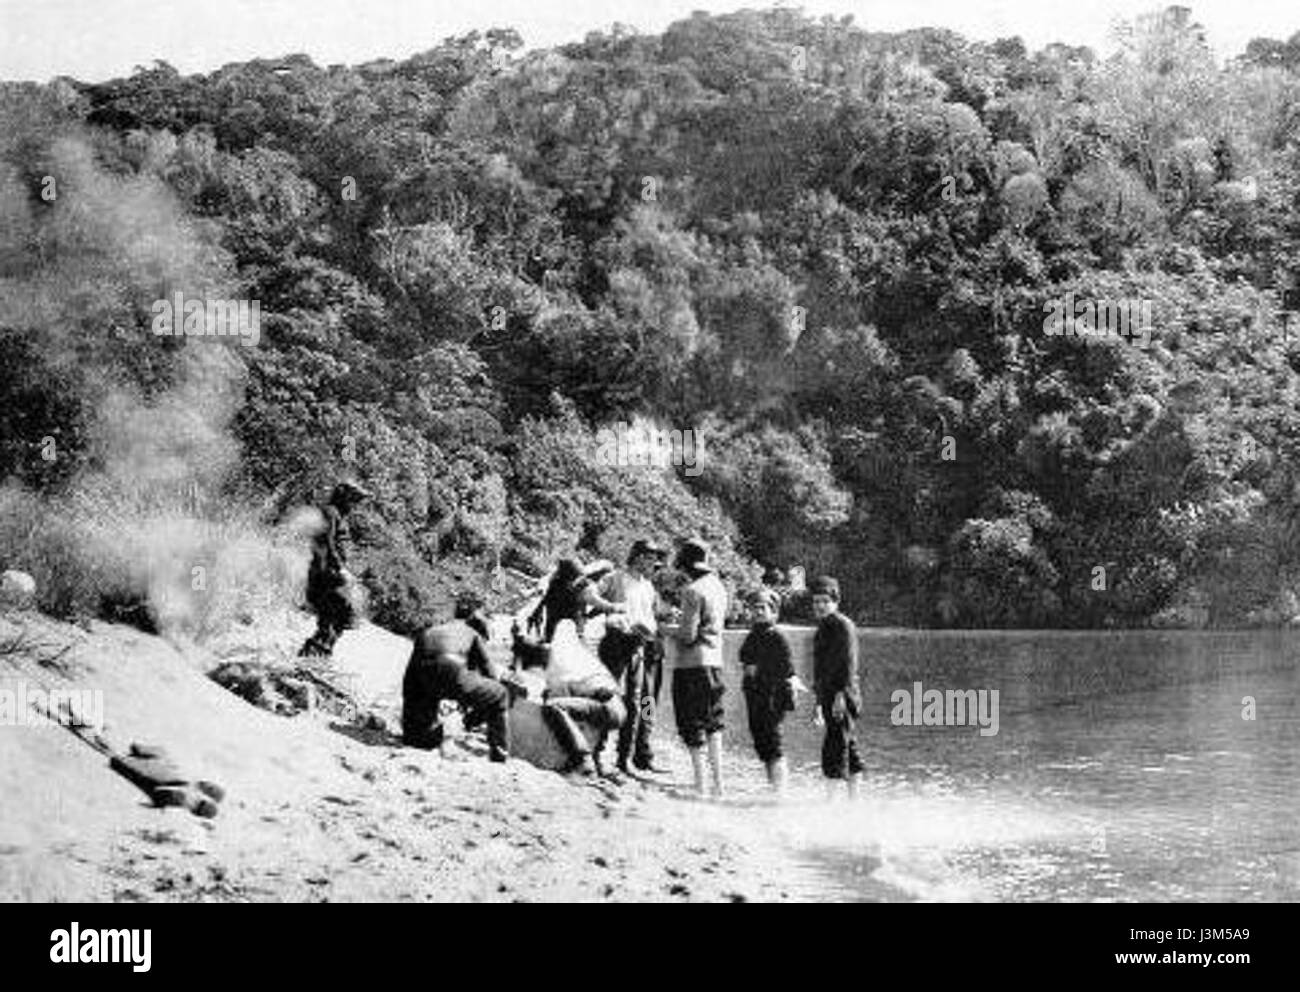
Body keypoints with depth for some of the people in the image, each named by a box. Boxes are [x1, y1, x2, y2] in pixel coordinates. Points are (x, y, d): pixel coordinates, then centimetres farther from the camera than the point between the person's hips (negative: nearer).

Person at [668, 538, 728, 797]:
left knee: (693, 728, -1)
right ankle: (718, 783, 15)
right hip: (715, 661, 8)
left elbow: (688, 635, -17)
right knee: (713, 725, 15)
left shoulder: (693, 591, -16)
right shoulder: (719, 586, 9)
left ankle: (700, 784, 0)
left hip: (692, 663, -8)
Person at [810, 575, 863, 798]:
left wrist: (842, 695, -23)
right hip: (828, 696, 10)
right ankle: (853, 797, 16)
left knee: (835, 745, -11)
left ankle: (829, 797, -13)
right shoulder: (823, 629, 19)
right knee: (848, 746, 12)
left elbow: (850, 665, -16)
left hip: (842, 696, -9)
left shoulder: (843, 625, -9)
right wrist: (819, 705, 25)